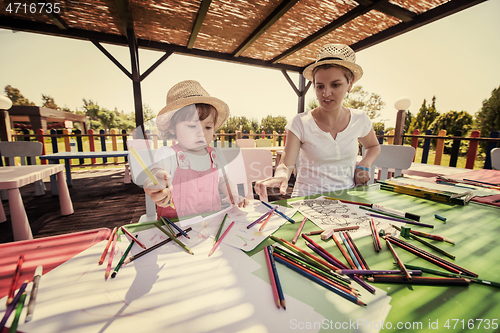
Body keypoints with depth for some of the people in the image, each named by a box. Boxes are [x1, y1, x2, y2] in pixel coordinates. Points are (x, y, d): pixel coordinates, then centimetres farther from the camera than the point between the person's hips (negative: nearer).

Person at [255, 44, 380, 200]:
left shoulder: (360, 120, 0)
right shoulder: (300, 123, -12)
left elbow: (374, 146, 20)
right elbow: (285, 164, -19)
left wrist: (364, 165, 0)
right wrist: (281, 176, -42)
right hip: (308, 199, -2)